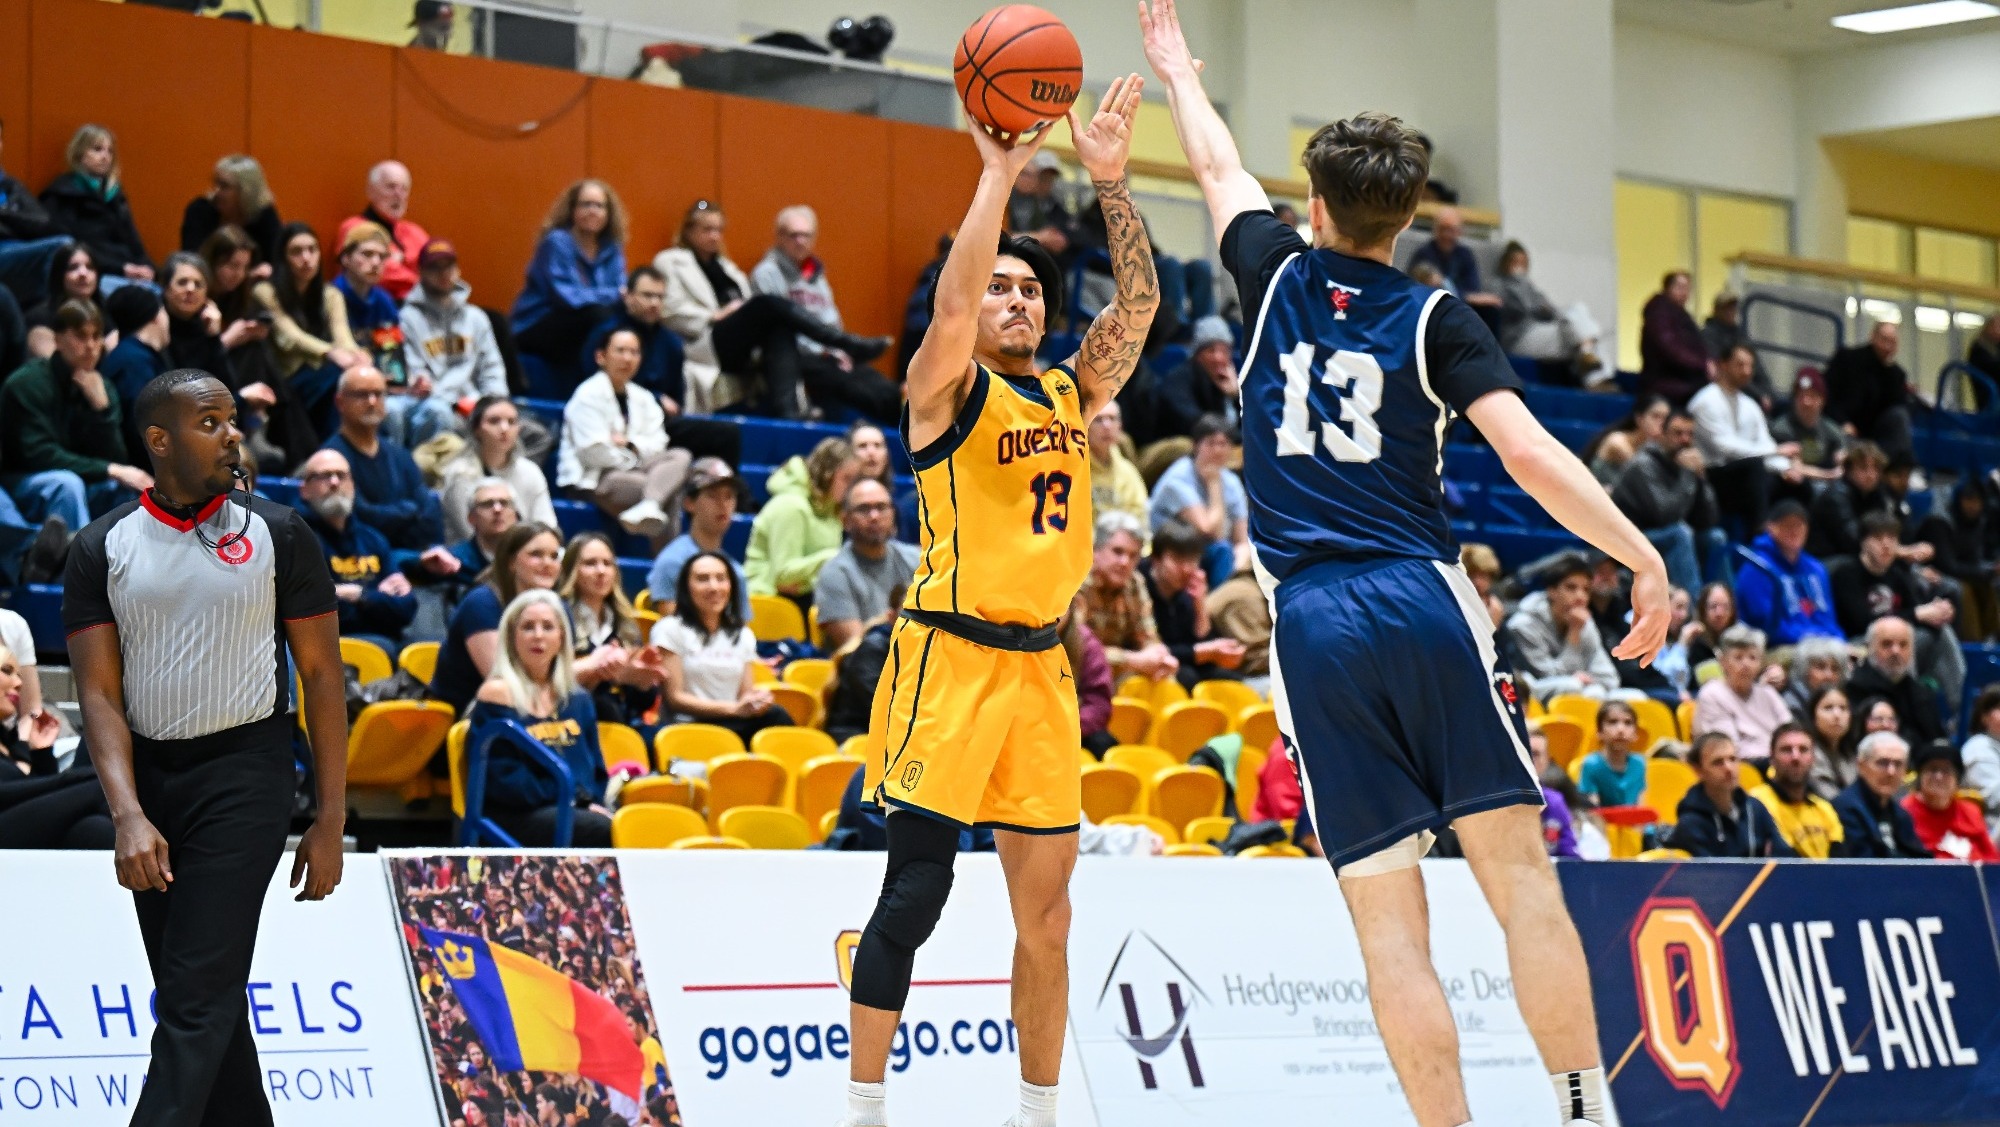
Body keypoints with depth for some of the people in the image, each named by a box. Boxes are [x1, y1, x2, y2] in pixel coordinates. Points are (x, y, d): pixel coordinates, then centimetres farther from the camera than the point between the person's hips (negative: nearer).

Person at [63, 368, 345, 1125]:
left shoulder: (278, 534, 0)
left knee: (198, 999, -12)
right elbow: (100, 692, -2)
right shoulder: (101, 549, 3)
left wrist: (329, 821, -4)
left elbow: (321, 674, 1)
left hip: (245, 770, -3)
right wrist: (127, 814, -16)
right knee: (197, 996, 10)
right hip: (149, 775, 3)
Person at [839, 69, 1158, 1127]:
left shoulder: (1071, 392, 14)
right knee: (914, 890, -9)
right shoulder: (947, 388, -3)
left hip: (1041, 662, 6)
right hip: (950, 654, -6)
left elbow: (1138, 302, 5)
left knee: (1045, 906, 8)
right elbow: (950, 301, -22)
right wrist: (999, 173, -22)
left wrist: (1109, 179, -3)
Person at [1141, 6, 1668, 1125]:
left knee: (1388, 912, -3)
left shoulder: (1277, 278, 11)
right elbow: (1531, 454, -8)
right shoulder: (1435, 320, 4)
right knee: (1518, 867, -1)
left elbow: (1221, 169, 30)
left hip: (1313, 622, 1)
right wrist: (1644, 559, -4)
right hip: (1425, 602, -1)